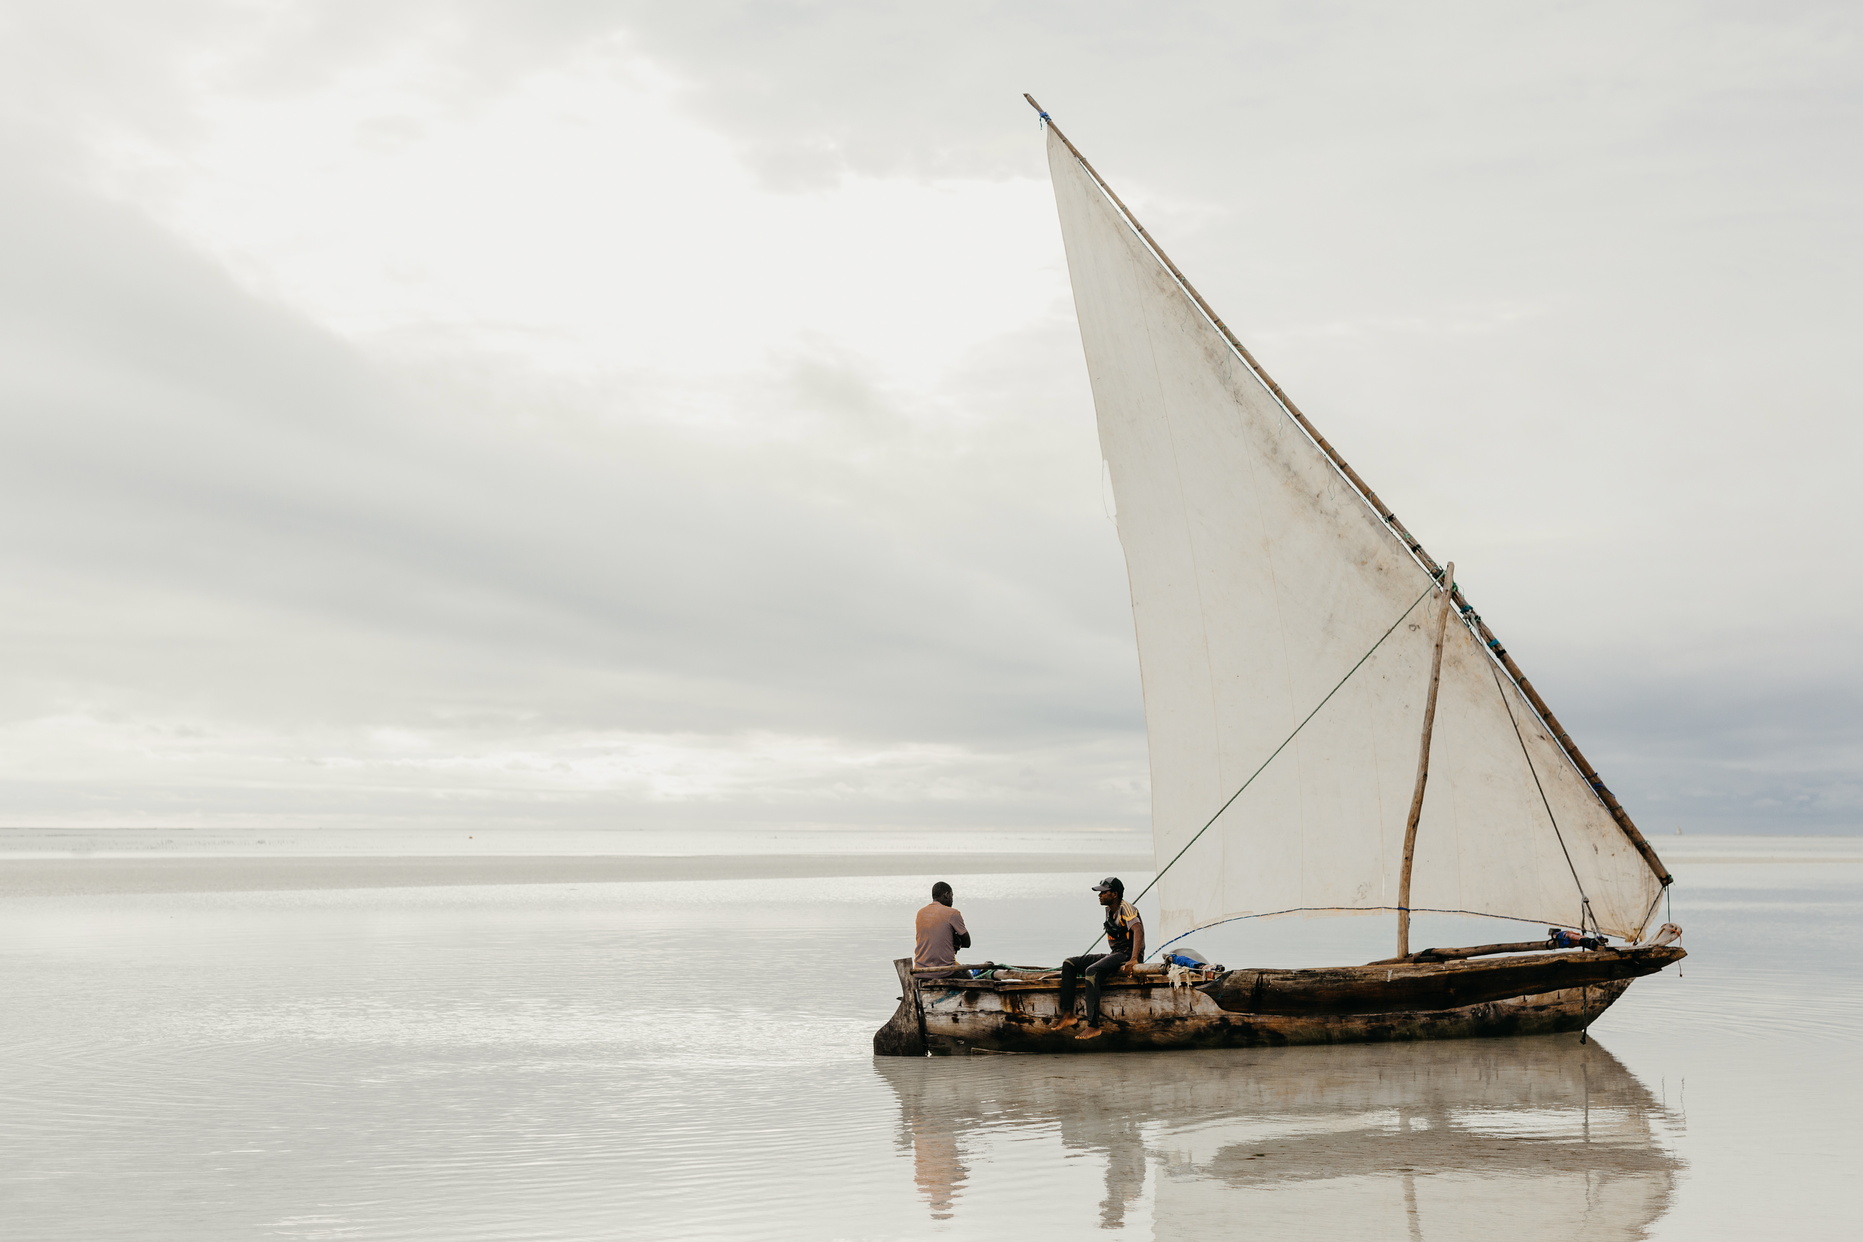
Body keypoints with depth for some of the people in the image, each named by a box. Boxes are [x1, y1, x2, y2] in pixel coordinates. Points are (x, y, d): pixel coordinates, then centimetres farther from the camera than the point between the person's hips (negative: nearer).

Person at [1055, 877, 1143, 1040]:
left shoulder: (1126, 908, -12)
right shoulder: (1109, 911, 16)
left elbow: (1138, 931, -27)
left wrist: (1133, 960, -38)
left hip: (1127, 954, -10)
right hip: (1114, 954, 10)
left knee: (1092, 971, -35)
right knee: (1069, 964, 1)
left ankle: (1093, 1026, -39)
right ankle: (1068, 1015, -9)